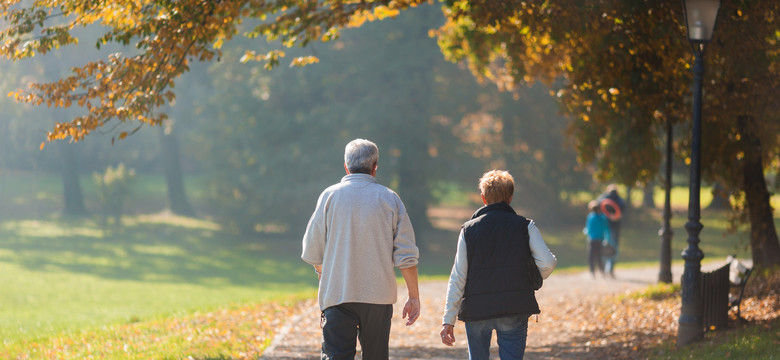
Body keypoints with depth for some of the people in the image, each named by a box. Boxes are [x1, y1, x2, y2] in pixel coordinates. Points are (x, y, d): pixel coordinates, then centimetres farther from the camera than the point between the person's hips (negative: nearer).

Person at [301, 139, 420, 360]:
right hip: (379, 296, 1)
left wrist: (322, 272, 25)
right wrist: (414, 297, 7)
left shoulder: (330, 196, 0)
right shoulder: (390, 199, 2)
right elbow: (407, 256, -1)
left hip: (337, 294, -1)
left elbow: (312, 252, 4)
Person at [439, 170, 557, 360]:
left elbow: (458, 277, 0)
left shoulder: (469, 229, 4)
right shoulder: (525, 226, 2)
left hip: (476, 310, 1)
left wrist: (448, 320, 1)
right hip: (514, 310, -1)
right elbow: (548, 262, -9)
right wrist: (531, 280, 12)